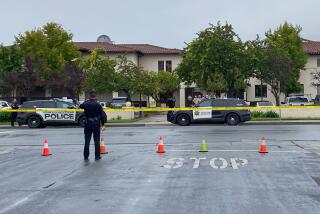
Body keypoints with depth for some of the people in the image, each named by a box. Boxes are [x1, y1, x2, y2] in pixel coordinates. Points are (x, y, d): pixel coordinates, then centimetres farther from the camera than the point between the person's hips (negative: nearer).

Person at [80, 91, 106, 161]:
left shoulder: (86, 104, -4)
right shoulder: (98, 105, -8)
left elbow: (81, 106, 19)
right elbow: (102, 114, -7)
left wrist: (86, 101, 25)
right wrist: (103, 122, 5)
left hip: (88, 124, 1)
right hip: (96, 124, -1)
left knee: (87, 141, 8)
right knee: (97, 141, 7)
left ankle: (86, 156, 10)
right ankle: (97, 156, 9)